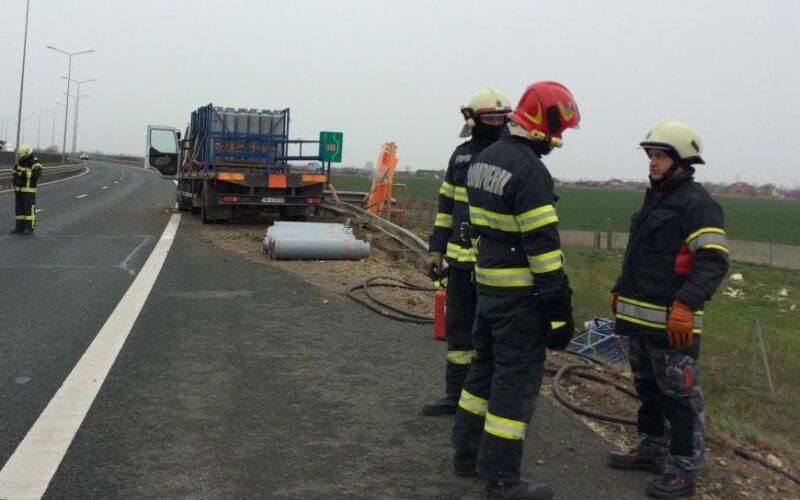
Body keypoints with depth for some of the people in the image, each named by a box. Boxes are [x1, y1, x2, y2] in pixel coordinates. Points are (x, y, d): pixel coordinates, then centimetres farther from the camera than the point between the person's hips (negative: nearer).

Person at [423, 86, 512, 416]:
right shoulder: (461, 155, 11)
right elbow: (446, 204, 16)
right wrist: (437, 249, 12)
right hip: (461, 259, 6)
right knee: (457, 327, 13)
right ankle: (455, 395, 26)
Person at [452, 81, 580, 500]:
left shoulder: (484, 159, 11)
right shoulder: (529, 171, -19)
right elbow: (543, 247, -21)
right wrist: (559, 307, -18)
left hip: (487, 284, 9)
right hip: (520, 294, -9)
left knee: (486, 366, 19)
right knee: (516, 380, -1)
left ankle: (467, 454, 31)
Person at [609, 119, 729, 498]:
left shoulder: (697, 204, -12)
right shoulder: (654, 199, 17)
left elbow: (713, 262, -21)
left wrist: (685, 305, -29)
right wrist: (621, 290, 25)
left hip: (671, 322, -9)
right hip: (640, 317, 9)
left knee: (678, 396, 0)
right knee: (648, 389, 18)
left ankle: (684, 469, 10)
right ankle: (651, 450, 32)